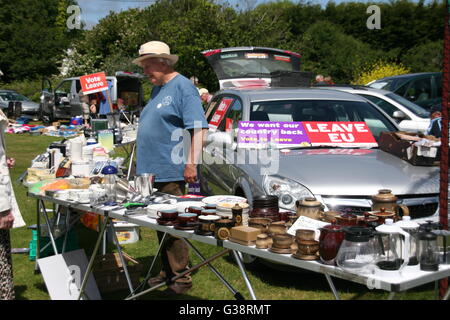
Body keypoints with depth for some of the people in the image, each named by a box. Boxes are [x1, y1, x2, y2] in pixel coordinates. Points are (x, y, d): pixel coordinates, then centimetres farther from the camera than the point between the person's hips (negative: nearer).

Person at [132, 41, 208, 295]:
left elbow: (198, 128, -16)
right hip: (152, 170, 9)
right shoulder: (158, 88, 19)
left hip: (171, 172, -9)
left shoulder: (183, 87, -9)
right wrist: (144, 164, 23)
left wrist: (191, 163, -21)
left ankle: (181, 277, 6)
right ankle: (167, 272, 25)